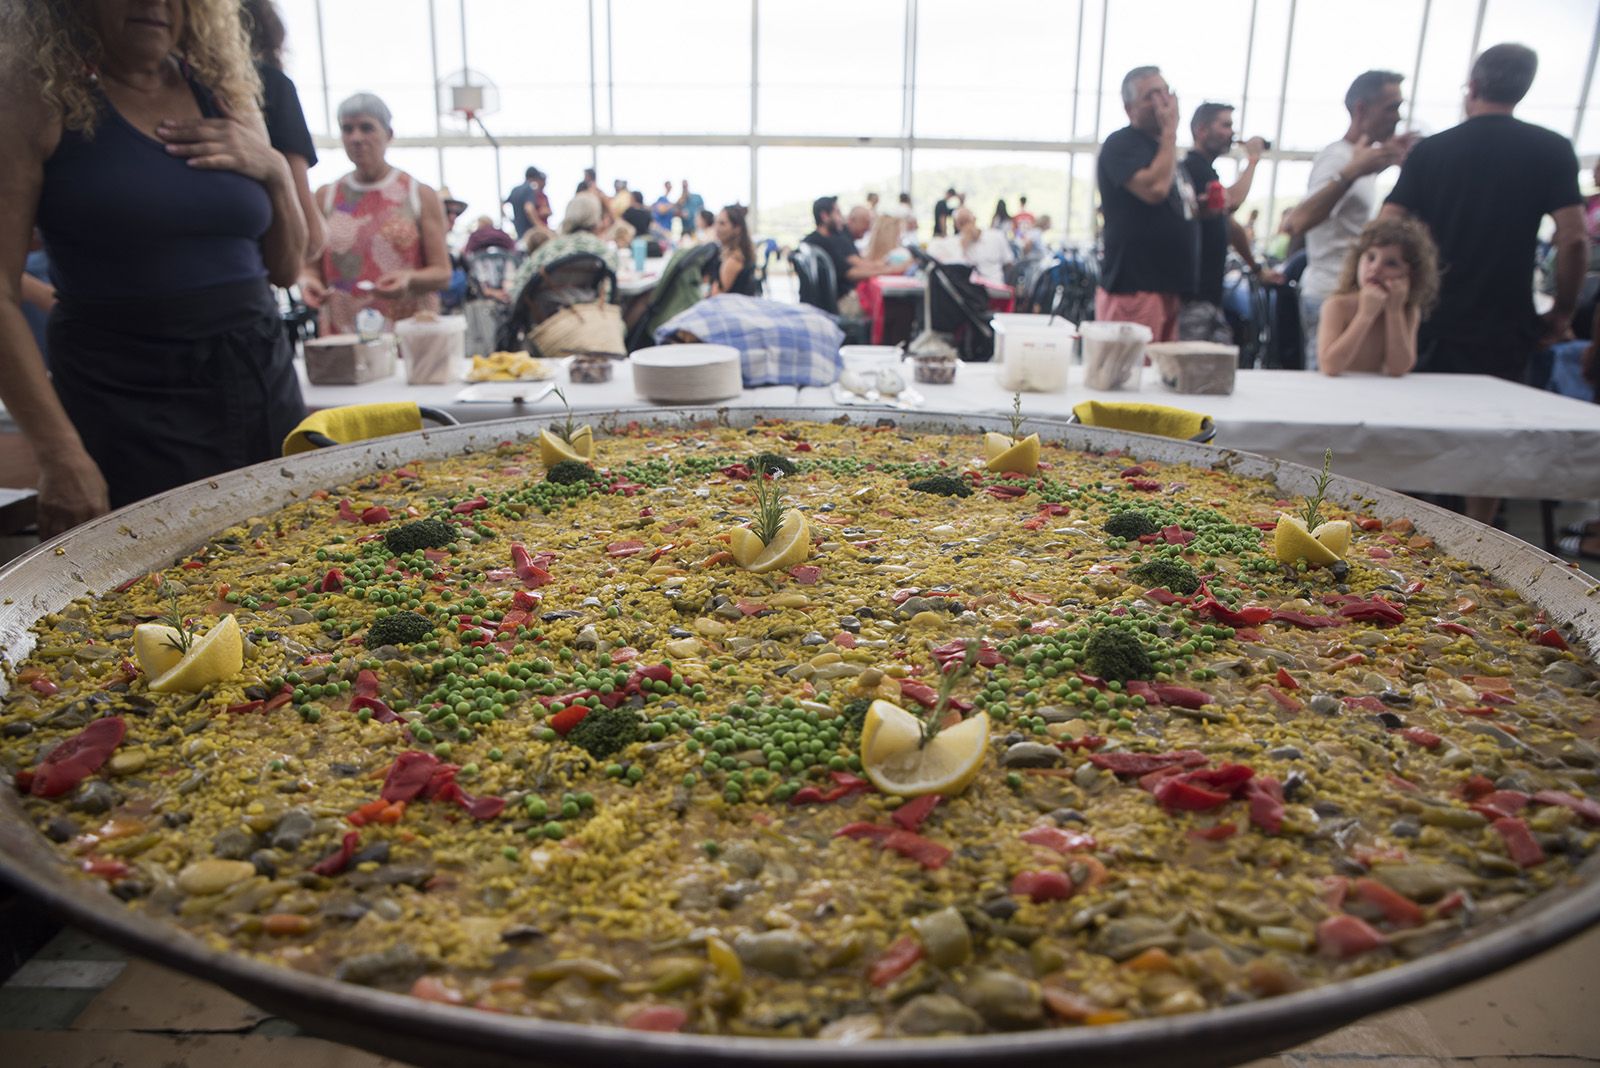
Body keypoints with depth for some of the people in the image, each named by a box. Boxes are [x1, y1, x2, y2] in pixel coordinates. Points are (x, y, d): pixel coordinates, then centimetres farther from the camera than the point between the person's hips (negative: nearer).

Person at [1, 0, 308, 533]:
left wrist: (276, 171, -3)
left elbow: (284, 268, 15)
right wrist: (60, 453, -19)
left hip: (264, 388, 5)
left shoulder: (226, 96, 9)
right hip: (127, 408, -4)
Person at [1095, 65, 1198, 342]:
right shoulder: (1121, 144, -6)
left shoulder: (1164, 148, 22)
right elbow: (1155, 188, -22)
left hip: (1169, 286, 9)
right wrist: (1170, 131, -13)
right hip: (1133, 288, -9)